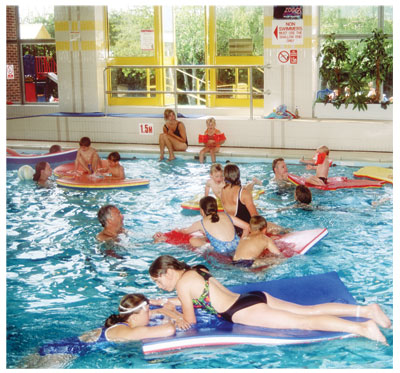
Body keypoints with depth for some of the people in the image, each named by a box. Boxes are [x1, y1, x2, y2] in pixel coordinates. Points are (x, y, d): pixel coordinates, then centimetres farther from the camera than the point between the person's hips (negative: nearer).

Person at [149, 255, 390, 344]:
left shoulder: (182, 283, -7)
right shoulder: (195, 270, 19)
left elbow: (190, 321, -3)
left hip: (244, 311, -8)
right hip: (254, 297, 8)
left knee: (304, 322, -14)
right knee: (309, 311, 5)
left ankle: (363, 328, -23)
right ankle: (366, 310, -1)